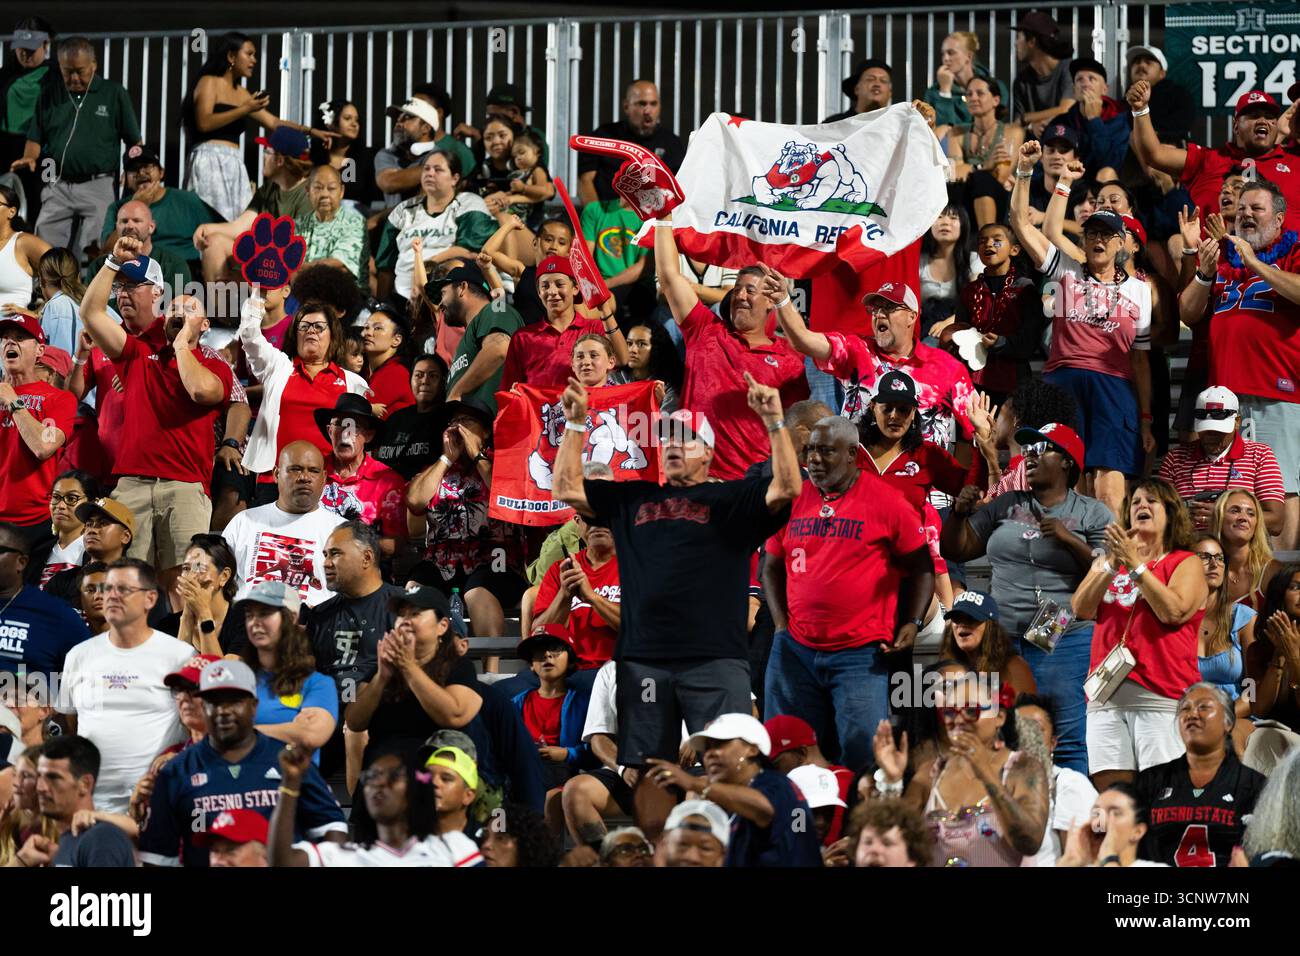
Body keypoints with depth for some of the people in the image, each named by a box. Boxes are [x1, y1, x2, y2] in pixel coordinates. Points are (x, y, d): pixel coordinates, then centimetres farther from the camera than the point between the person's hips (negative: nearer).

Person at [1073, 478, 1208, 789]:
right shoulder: (1106, 561, 23)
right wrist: (1113, 565, -4)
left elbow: (1173, 612, -9)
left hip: (1161, 695, -4)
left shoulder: (1186, 564, 9)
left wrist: (1136, 564, -9)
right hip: (1106, 696, 4)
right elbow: (1082, 609, 8)